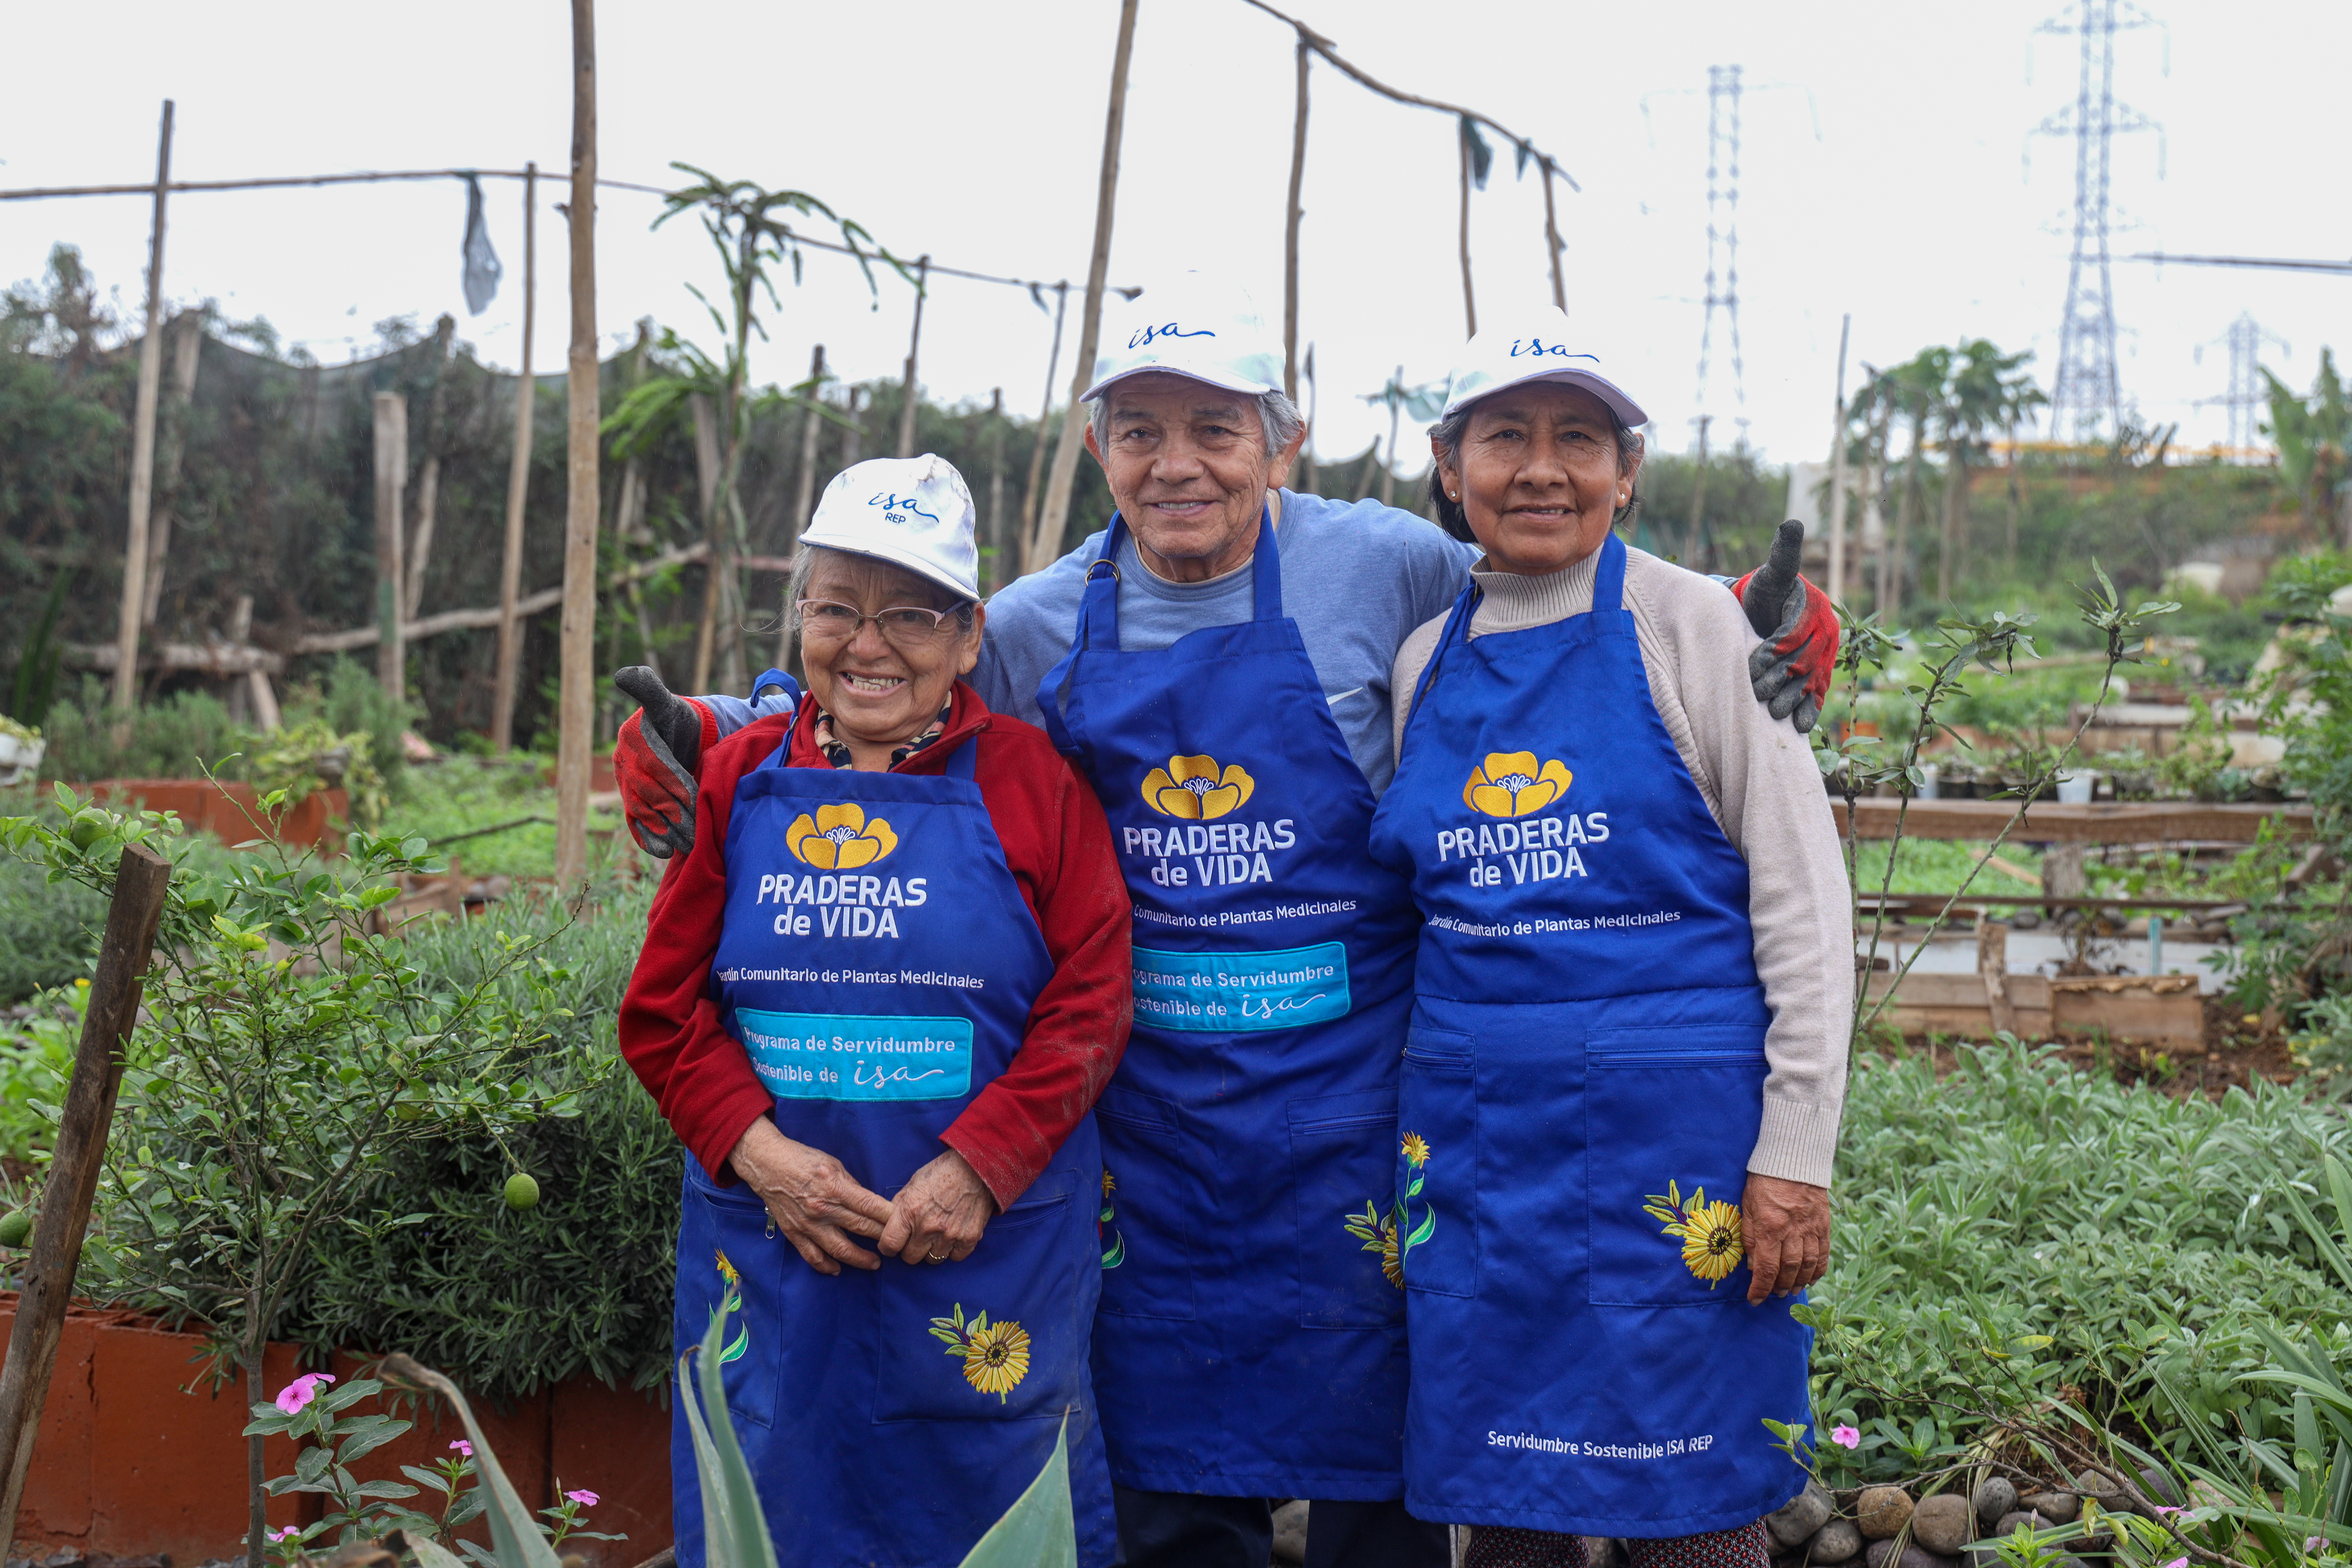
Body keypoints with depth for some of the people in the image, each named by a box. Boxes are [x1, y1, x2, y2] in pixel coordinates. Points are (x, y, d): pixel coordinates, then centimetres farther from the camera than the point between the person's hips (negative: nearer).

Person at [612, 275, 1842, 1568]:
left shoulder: (1387, 567, -4)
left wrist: (1763, 646, -8)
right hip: (1150, 1113, 2)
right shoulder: (1039, 628, 3)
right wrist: (697, 742, -1)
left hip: (1356, 1105, -2)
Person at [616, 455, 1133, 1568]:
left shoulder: (1029, 781, 0)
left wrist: (975, 1166, -16)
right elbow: (664, 1010, 5)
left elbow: (1089, 1006, -5)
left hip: (987, 1256, -2)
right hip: (773, 1249, 2)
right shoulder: (741, 779, 6)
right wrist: (758, 1151, -10)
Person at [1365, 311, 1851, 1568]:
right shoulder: (1427, 660, 10)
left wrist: (1794, 1152, -11)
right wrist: (1416, 1124, 14)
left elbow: (1802, 900, -6)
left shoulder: (1694, 629, -4)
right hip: (1474, 1134, 4)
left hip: (1673, 1131, -4)